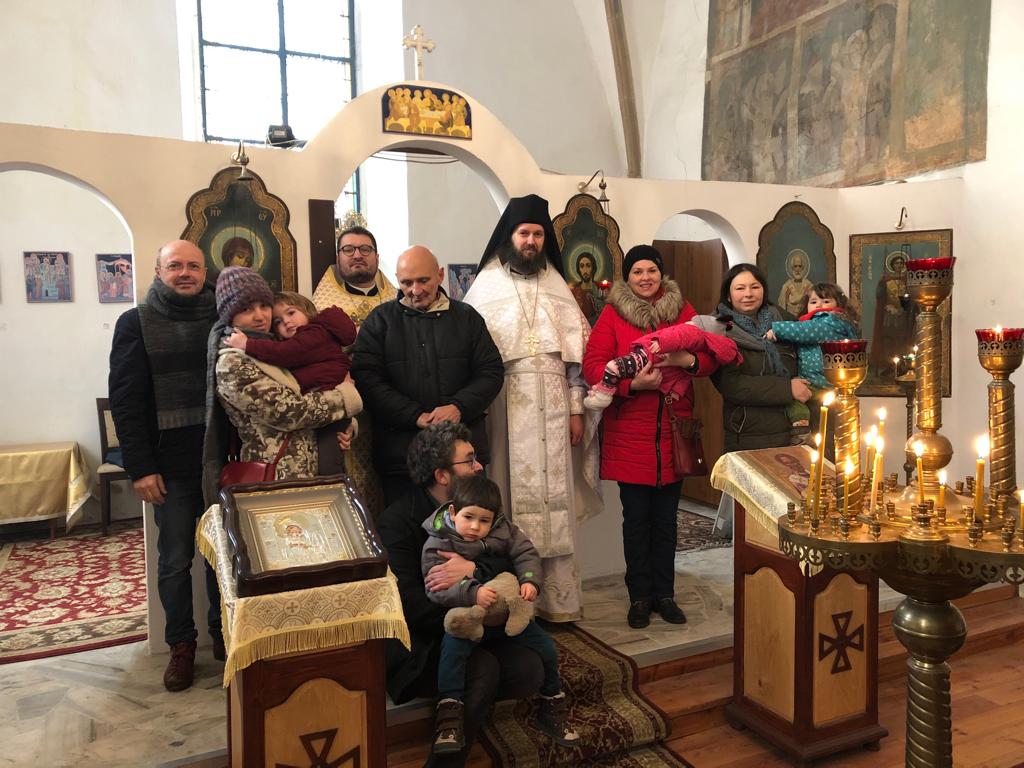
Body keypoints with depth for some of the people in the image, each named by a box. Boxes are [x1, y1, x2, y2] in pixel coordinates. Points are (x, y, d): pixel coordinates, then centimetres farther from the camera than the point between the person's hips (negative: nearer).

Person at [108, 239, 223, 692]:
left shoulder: (223, 319, 5)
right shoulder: (136, 324, 1)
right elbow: (125, 401, -4)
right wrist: (140, 467, -9)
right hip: (171, 466, -1)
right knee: (175, 560, 7)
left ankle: (222, 632, 28)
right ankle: (181, 643, 23)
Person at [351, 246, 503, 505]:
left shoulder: (467, 317, 11)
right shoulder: (380, 320, 7)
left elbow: (491, 372, 8)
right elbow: (367, 379, -3)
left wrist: (459, 407, -10)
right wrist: (416, 416, -13)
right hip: (400, 451, -1)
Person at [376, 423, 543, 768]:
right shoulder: (397, 521, -14)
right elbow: (410, 604, -21)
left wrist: (473, 570, -25)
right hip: (419, 643, -6)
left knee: (530, 671, -18)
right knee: (484, 668, -31)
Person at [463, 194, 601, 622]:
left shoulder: (555, 285, 13)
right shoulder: (487, 285, 6)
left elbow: (575, 350, 10)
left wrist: (577, 409, 4)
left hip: (552, 406, 2)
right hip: (505, 405, -2)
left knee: (553, 495, 2)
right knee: (512, 493, 0)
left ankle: (558, 600, 12)